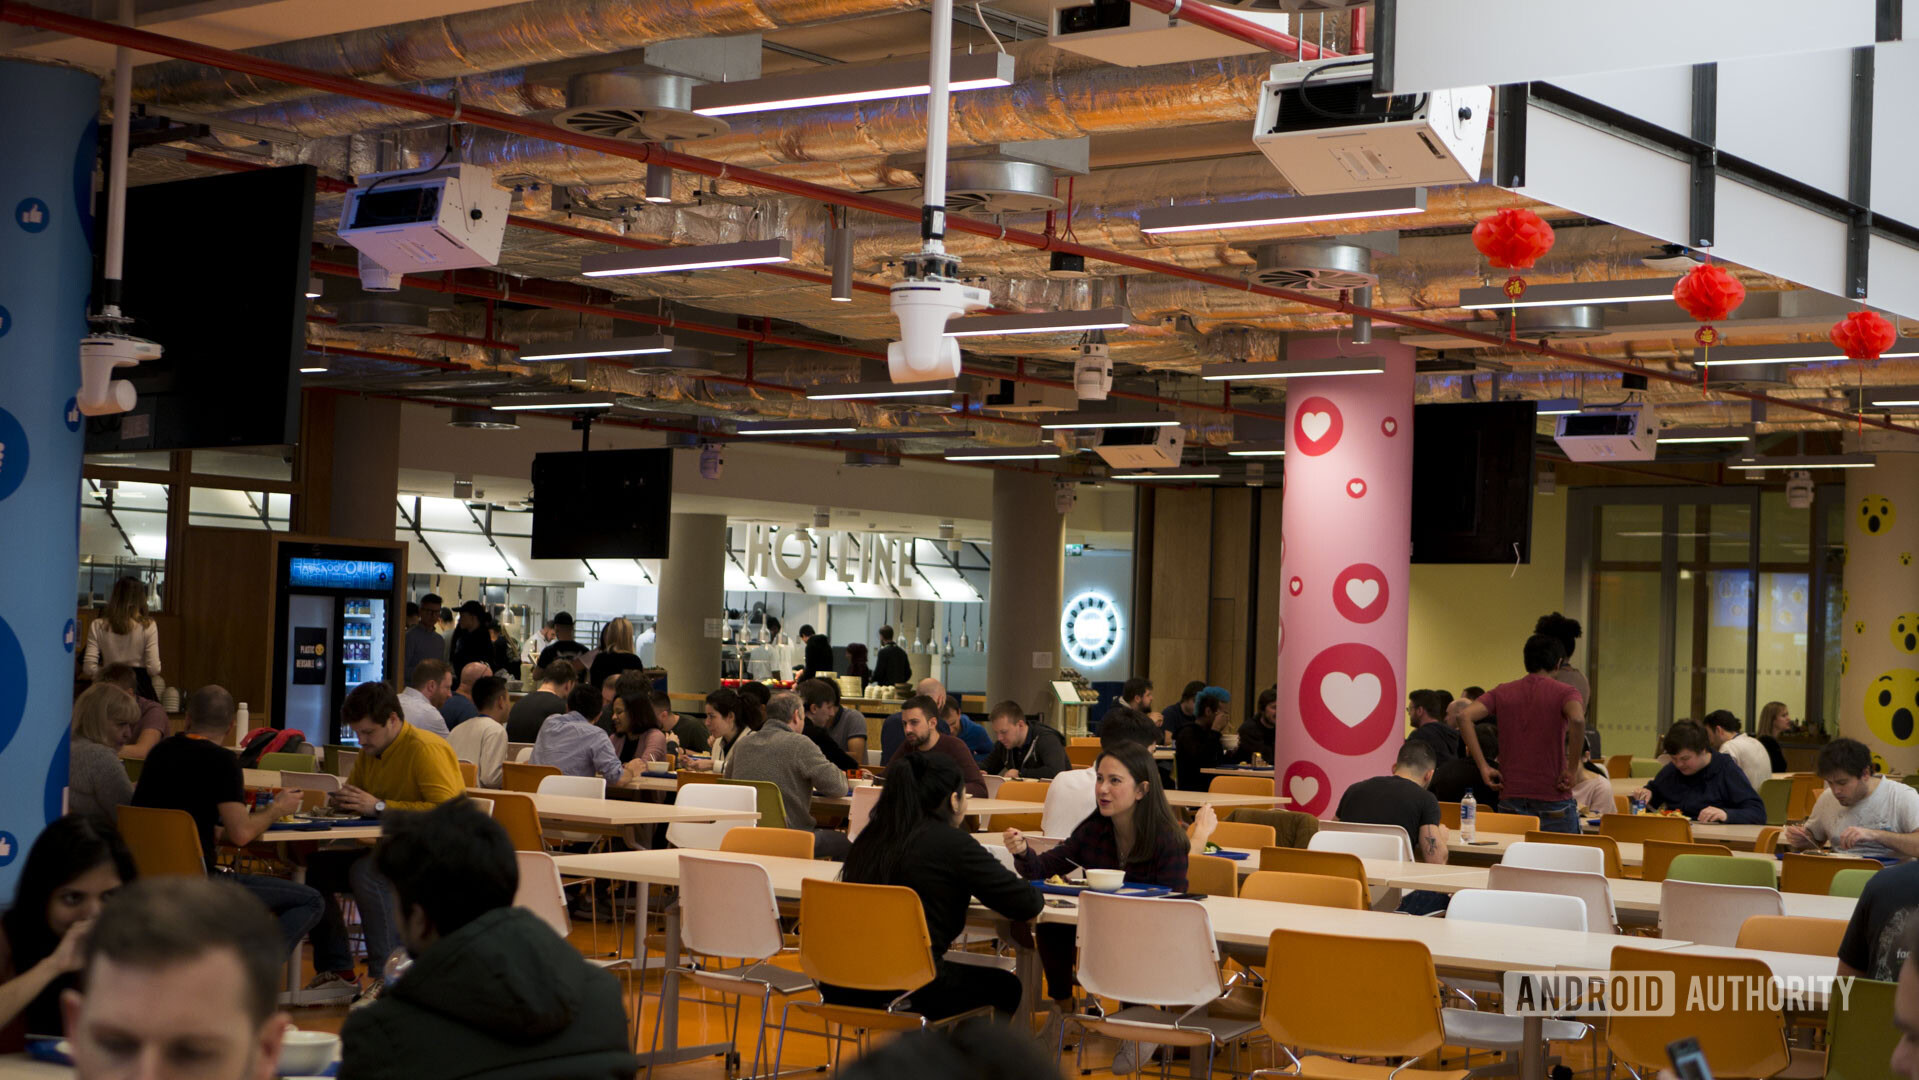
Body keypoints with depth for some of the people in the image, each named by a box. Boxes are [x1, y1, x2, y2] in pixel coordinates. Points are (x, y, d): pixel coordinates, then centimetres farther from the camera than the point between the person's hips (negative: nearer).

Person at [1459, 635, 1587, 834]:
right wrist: (1571, 771, -14)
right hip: (1554, 801, -3)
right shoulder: (1565, 693, -1)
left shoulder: (1502, 692, 8)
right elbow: (1577, 720, -23)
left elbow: (1465, 716, -6)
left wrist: (1484, 768, -5)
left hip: (1511, 797, 3)